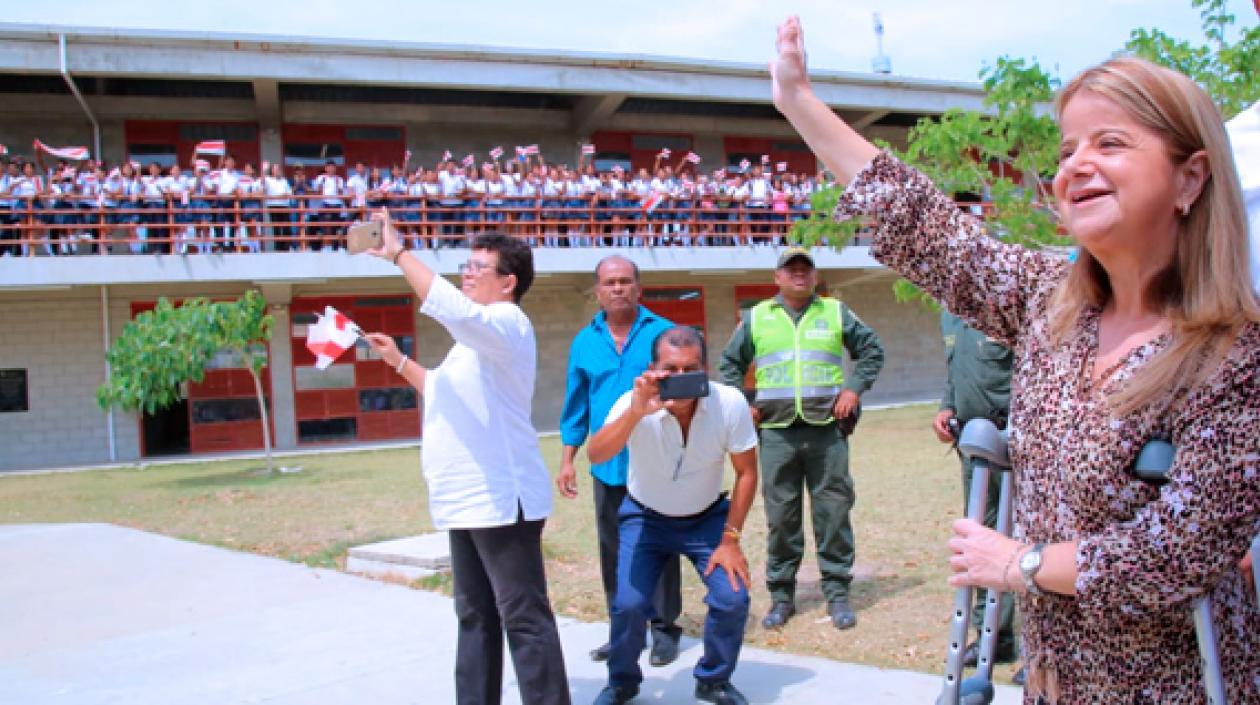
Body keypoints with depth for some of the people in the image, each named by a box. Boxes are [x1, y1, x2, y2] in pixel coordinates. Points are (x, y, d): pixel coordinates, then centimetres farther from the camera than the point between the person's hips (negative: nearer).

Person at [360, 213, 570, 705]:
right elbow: (446, 390, 33)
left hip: (500, 498, -10)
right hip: (468, 498, 10)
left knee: (523, 618, -7)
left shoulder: (506, 323, -11)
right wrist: (397, 360, 24)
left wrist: (398, 254, -24)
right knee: (475, 616, 16)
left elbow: (452, 309, -32)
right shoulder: (478, 336, 21)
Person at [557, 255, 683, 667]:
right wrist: (567, 459, 8)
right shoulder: (584, 342, 6)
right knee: (613, 551, 11)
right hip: (606, 465, 4)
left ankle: (664, 629, 16)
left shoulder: (663, 333, -5)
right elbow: (576, 405, 11)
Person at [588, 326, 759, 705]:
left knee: (732, 599, -15)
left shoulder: (731, 403, -25)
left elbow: (746, 471, -12)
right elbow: (596, 455, -43)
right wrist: (637, 411, -57)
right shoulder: (635, 403, -28)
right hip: (646, 517, -1)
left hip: (707, 516, 1)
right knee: (628, 604, -16)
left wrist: (730, 538, -13)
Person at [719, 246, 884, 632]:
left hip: (827, 429, 0)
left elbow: (872, 350, 15)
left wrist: (854, 387, 2)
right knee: (780, 515, 3)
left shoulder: (835, 313, 9)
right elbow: (730, 363, 18)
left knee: (833, 510, 1)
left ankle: (837, 592, 11)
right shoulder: (757, 318, 10)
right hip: (777, 431, 0)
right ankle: (781, 595, 13)